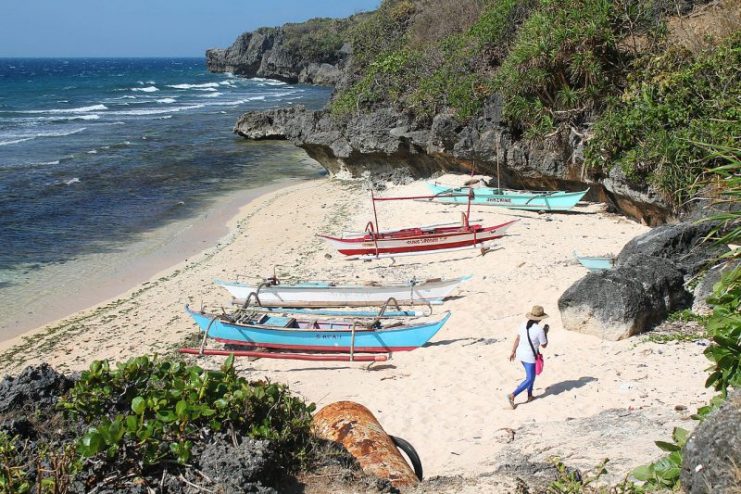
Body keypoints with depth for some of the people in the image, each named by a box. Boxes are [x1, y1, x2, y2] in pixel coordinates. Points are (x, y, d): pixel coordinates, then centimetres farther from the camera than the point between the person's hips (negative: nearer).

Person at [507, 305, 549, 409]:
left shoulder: (524, 324, -3)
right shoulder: (539, 330, -21)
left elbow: (517, 339, 3)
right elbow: (544, 345, -9)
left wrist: (513, 352, 11)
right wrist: (546, 332, 2)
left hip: (520, 354, 7)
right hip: (529, 357, -7)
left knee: (531, 374, 26)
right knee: (529, 380, 3)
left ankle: (530, 396, 30)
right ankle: (512, 395, -9)